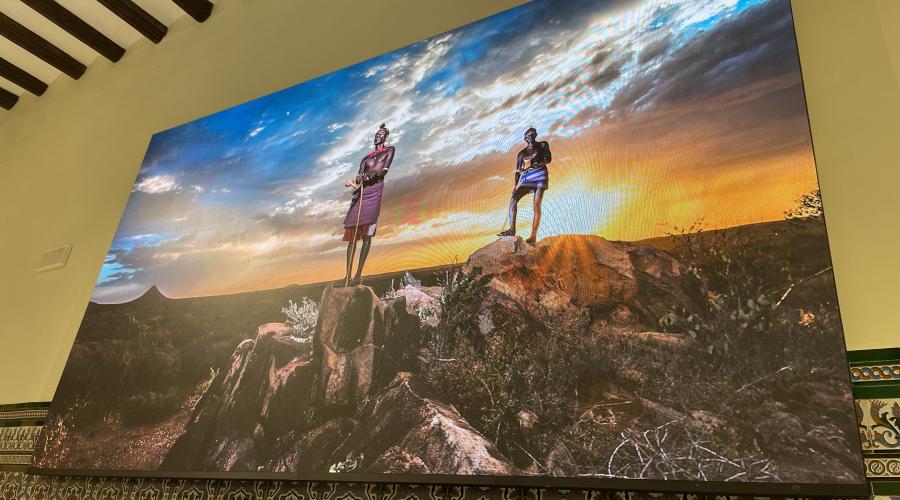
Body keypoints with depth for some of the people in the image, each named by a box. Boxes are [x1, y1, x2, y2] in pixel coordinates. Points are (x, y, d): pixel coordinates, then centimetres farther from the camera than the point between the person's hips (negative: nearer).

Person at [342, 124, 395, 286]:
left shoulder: (389, 150, 13)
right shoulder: (367, 156, 26)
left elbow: (383, 171, -1)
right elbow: (360, 174, 12)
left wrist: (361, 179, -5)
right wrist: (355, 181, -11)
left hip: (374, 192, -5)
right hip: (360, 193, 5)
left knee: (367, 235, -12)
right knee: (352, 235, -2)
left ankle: (359, 274, -14)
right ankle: (348, 275, -2)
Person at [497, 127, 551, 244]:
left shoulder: (542, 145, 15)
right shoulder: (522, 153, 23)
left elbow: (548, 159, 3)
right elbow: (518, 170, 19)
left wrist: (536, 165, -13)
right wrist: (516, 185, 6)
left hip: (540, 174, -4)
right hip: (525, 178, 4)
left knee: (536, 204, -18)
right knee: (513, 200, -20)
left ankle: (534, 235, -26)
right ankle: (512, 229, -30)